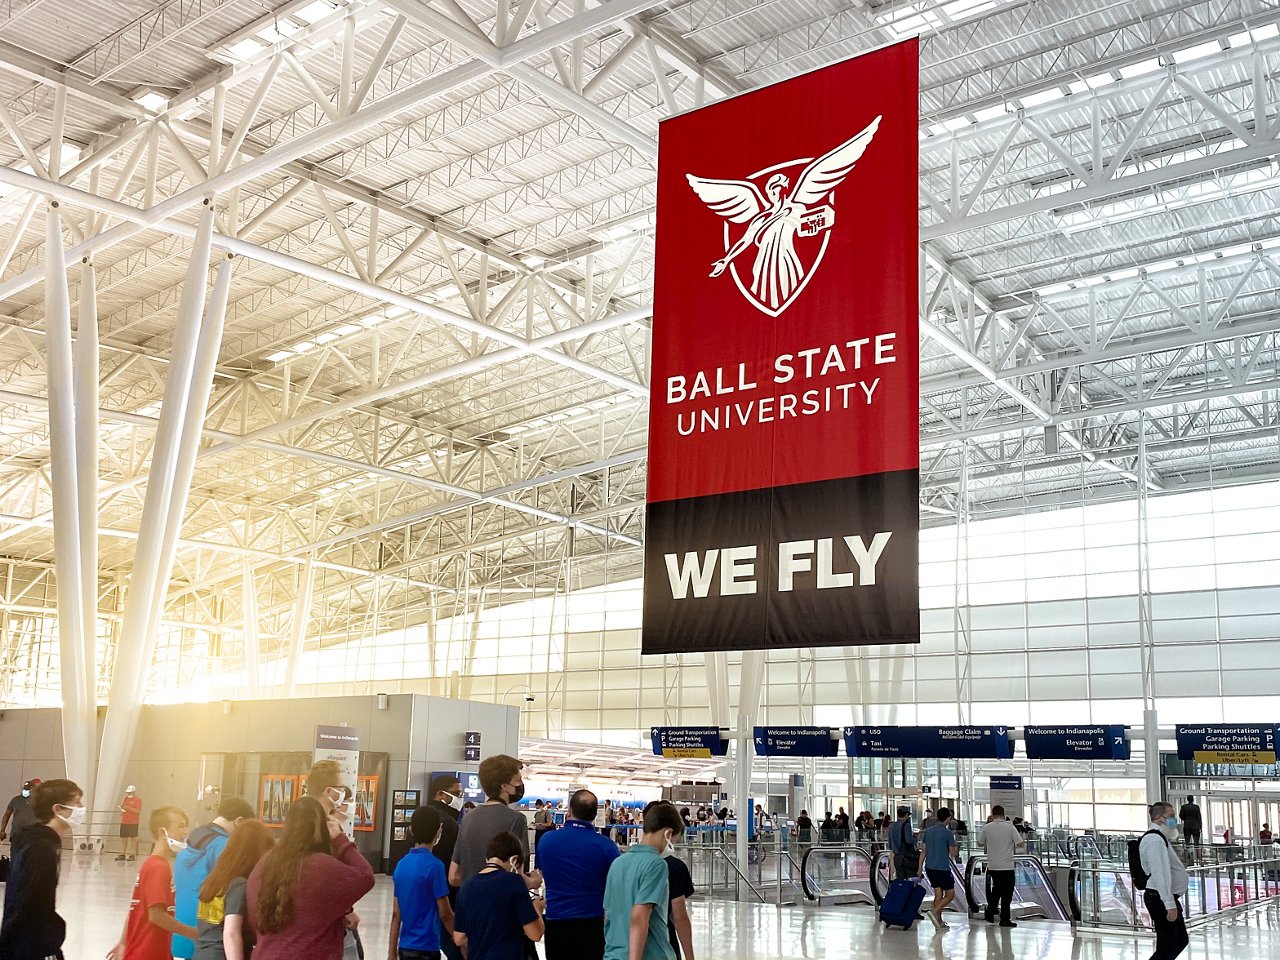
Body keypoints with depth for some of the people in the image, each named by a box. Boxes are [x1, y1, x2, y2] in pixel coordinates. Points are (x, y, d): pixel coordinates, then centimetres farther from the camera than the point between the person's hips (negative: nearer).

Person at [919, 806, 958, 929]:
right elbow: (953, 853, -5)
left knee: (938, 894, 13)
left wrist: (920, 867, 11)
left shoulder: (927, 832, 7)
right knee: (950, 894, 4)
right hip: (943, 868, -6)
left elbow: (923, 851, 8)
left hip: (930, 868, 6)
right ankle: (935, 912, -15)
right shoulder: (948, 833, -11)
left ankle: (939, 921, 12)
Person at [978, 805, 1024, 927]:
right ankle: (1004, 919, 7)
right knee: (1007, 893, 5)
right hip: (1007, 866, -3)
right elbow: (1022, 844, -10)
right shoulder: (1010, 827, -9)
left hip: (992, 865, 3)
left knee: (996, 889, 21)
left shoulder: (986, 828, -2)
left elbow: (980, 844, 11)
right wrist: (1013, 845, 10)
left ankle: (990, 914, 20)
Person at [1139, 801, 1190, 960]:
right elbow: (1160, 874, -25)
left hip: (1168, 898, 11)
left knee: (1181, 941, 19)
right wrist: (1170, 905, -28)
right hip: (1161, 899, -11)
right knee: (1167, 947, -7)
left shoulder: (1161, 838, 17)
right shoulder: (1155, 839, -19)